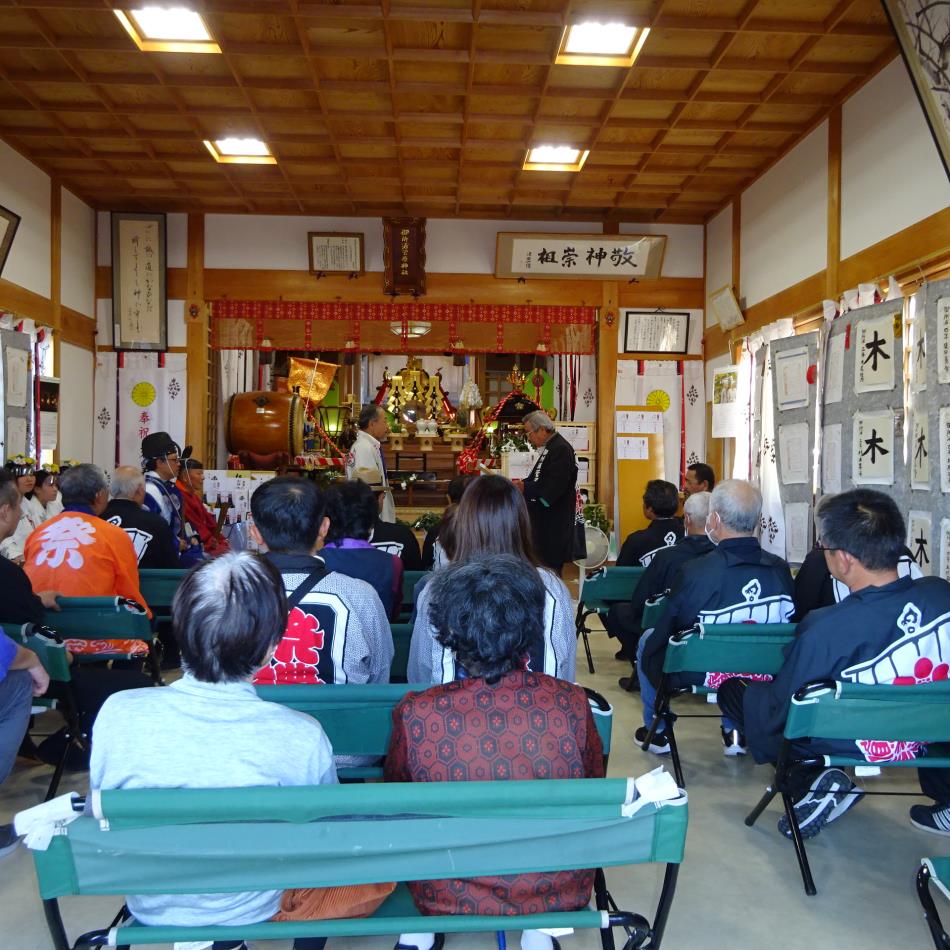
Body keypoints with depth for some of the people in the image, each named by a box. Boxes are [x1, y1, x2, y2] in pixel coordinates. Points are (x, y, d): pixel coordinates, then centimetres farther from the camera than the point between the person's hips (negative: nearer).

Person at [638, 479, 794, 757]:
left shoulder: (694, 572, -26)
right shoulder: (781, 570, -14)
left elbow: (665, 633, -14)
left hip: (700, 675, -4)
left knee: (647, 642, 24)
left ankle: (656, 731, 35)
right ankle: (735, 731, 39)